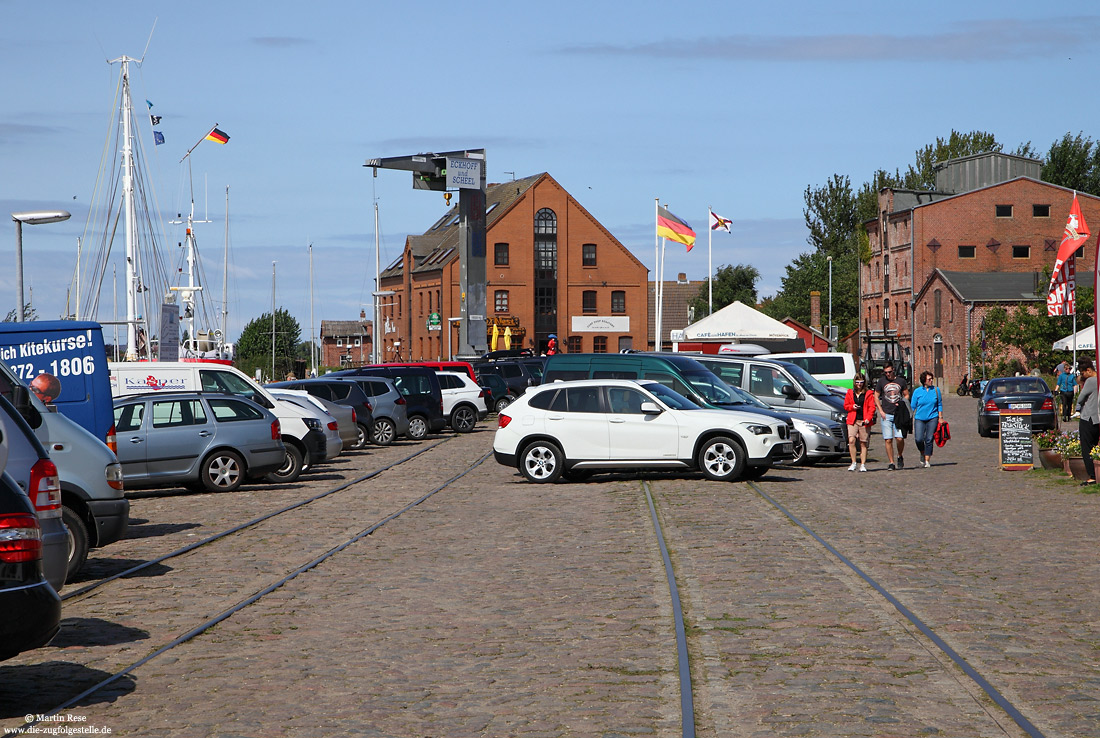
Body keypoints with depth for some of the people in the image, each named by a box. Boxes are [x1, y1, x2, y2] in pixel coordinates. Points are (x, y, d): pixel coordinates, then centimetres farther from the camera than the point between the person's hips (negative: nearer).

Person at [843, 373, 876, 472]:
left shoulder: (868, 394, 5)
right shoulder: (850, 393, 12)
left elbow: (872, 407, 1)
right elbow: (846, 405, 17)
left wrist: (868, 418, -12)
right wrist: (852, 407, -5)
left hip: (864, 421, -1)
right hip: (852, 421, 1)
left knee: (863, 443, 1)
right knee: (851, 441, -15)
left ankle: (863, 464, 8)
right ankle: (853, 463, -7)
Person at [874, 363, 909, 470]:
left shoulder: (901, 381, 7)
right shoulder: (881, 381, 6)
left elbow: (906, 395, 15)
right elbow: (876, 397, 11)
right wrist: (881, 411, 1)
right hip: (886, 414, 0)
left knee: (900, 438, -10)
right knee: (888, 440, -4)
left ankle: (900, 456, 16)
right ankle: (891, 463, 2)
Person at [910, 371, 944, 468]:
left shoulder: (936, 390, 5)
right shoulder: (917, 391, 2)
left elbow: (940, 405, 11)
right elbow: (913, 406, 6)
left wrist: (940, 417, 7)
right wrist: (911, 419, 1)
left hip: (932, 418, 0)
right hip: (919, 418, 0)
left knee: (929, 439, -4)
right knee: (919, 439, -11)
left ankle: (927, 460, 4)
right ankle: (923, 453, 18)